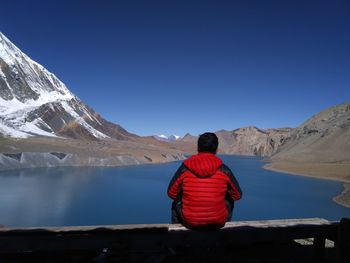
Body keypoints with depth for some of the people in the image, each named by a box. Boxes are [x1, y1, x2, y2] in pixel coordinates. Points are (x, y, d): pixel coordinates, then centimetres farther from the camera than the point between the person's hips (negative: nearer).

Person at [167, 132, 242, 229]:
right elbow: (237, 195, 2)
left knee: (176, 204, 31)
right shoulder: (224, 170, -11)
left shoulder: (184, 169, -11)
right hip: (218, 222, 1)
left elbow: (171, 193, -1)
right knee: (229, 201, 31)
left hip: (190, 222, 0)